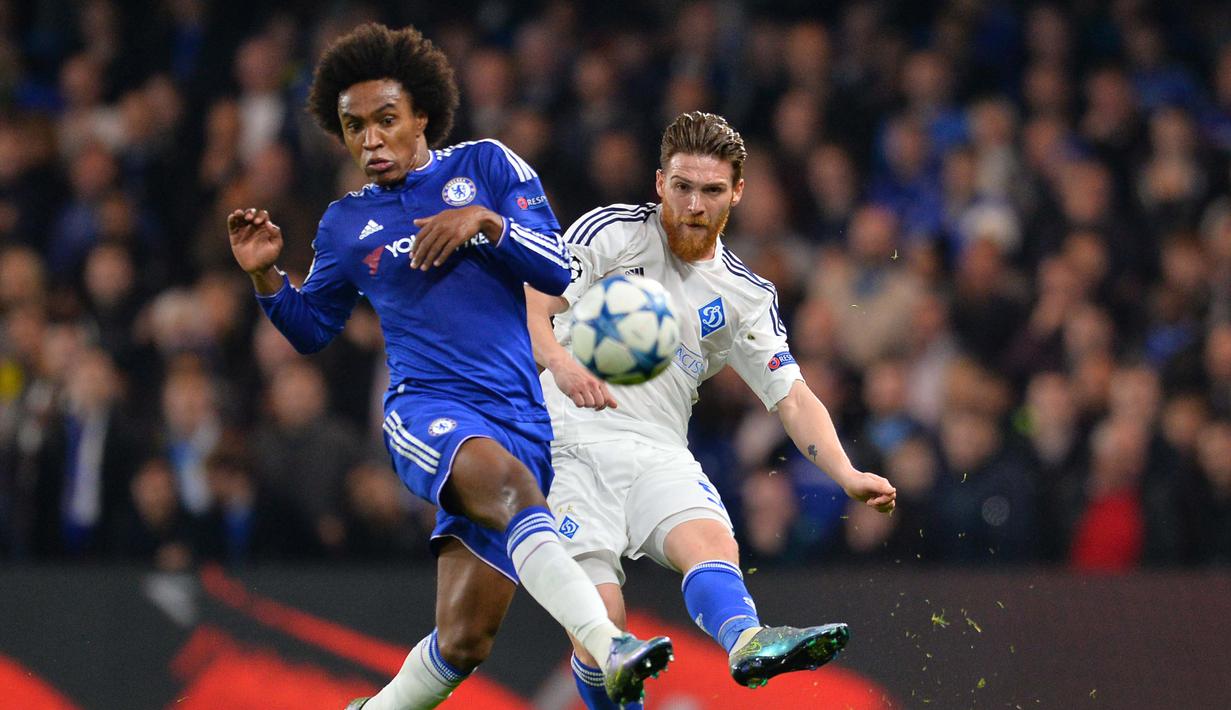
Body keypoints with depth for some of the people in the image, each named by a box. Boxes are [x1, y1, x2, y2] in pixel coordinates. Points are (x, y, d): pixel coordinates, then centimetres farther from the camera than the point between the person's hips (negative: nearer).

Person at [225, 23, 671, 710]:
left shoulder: (486, 165, 10)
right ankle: (611, 650, -55)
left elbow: (561, 270, 4)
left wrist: (486, 221, -11)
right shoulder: (347, 224, 15)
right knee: (509, 482, -38)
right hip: (427, 411, -2)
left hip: (522, 419, 2)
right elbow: (311, 329, 25)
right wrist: (266, 274, 7)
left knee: (463, 641, -4)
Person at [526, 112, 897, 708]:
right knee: (600, 625, -21)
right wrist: (559, 361, -26)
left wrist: (848, 476, -4)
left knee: (712, 541, -32)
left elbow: (792, 397, 13)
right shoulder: (613, 233, 5)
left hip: (661, 453, 2)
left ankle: (748, 644, -60)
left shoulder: (745, 296, 16)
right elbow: (533, 305, -3)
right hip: (572, 445, -2)